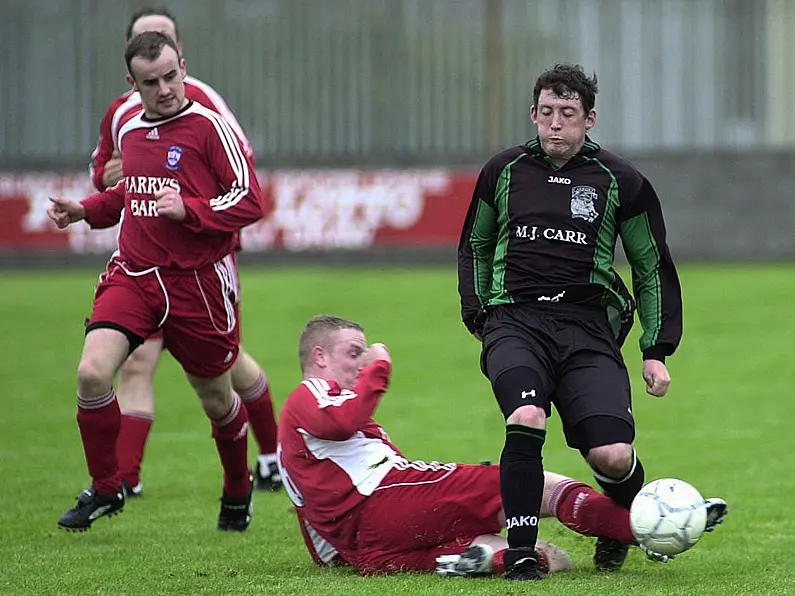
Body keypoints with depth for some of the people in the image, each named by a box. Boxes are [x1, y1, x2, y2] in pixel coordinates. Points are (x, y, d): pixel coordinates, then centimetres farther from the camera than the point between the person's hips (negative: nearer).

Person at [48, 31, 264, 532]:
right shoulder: (129, 131, 11)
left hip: (198, 281, -4)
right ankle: (105, 489, 2)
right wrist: (85, 210, 13)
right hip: (133, 277, 4)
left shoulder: (209, 126, -9)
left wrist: (187, 209, -25)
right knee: (92, 373, -17)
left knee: (216, 400, 10)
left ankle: (238, 492, 37)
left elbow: (251, 202, -13)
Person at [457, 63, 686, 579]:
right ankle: (521, 552, -19)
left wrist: (656, 351, 10)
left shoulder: (621, 182, 6)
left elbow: (653, 267, 15)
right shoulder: (503, 172, 9)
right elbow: (475, 245, 25)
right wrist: (477, 314, 12)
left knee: (612, 455, -16)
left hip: (587, 326, 0)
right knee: (526, 420, -31)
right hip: (514, 319, 0)